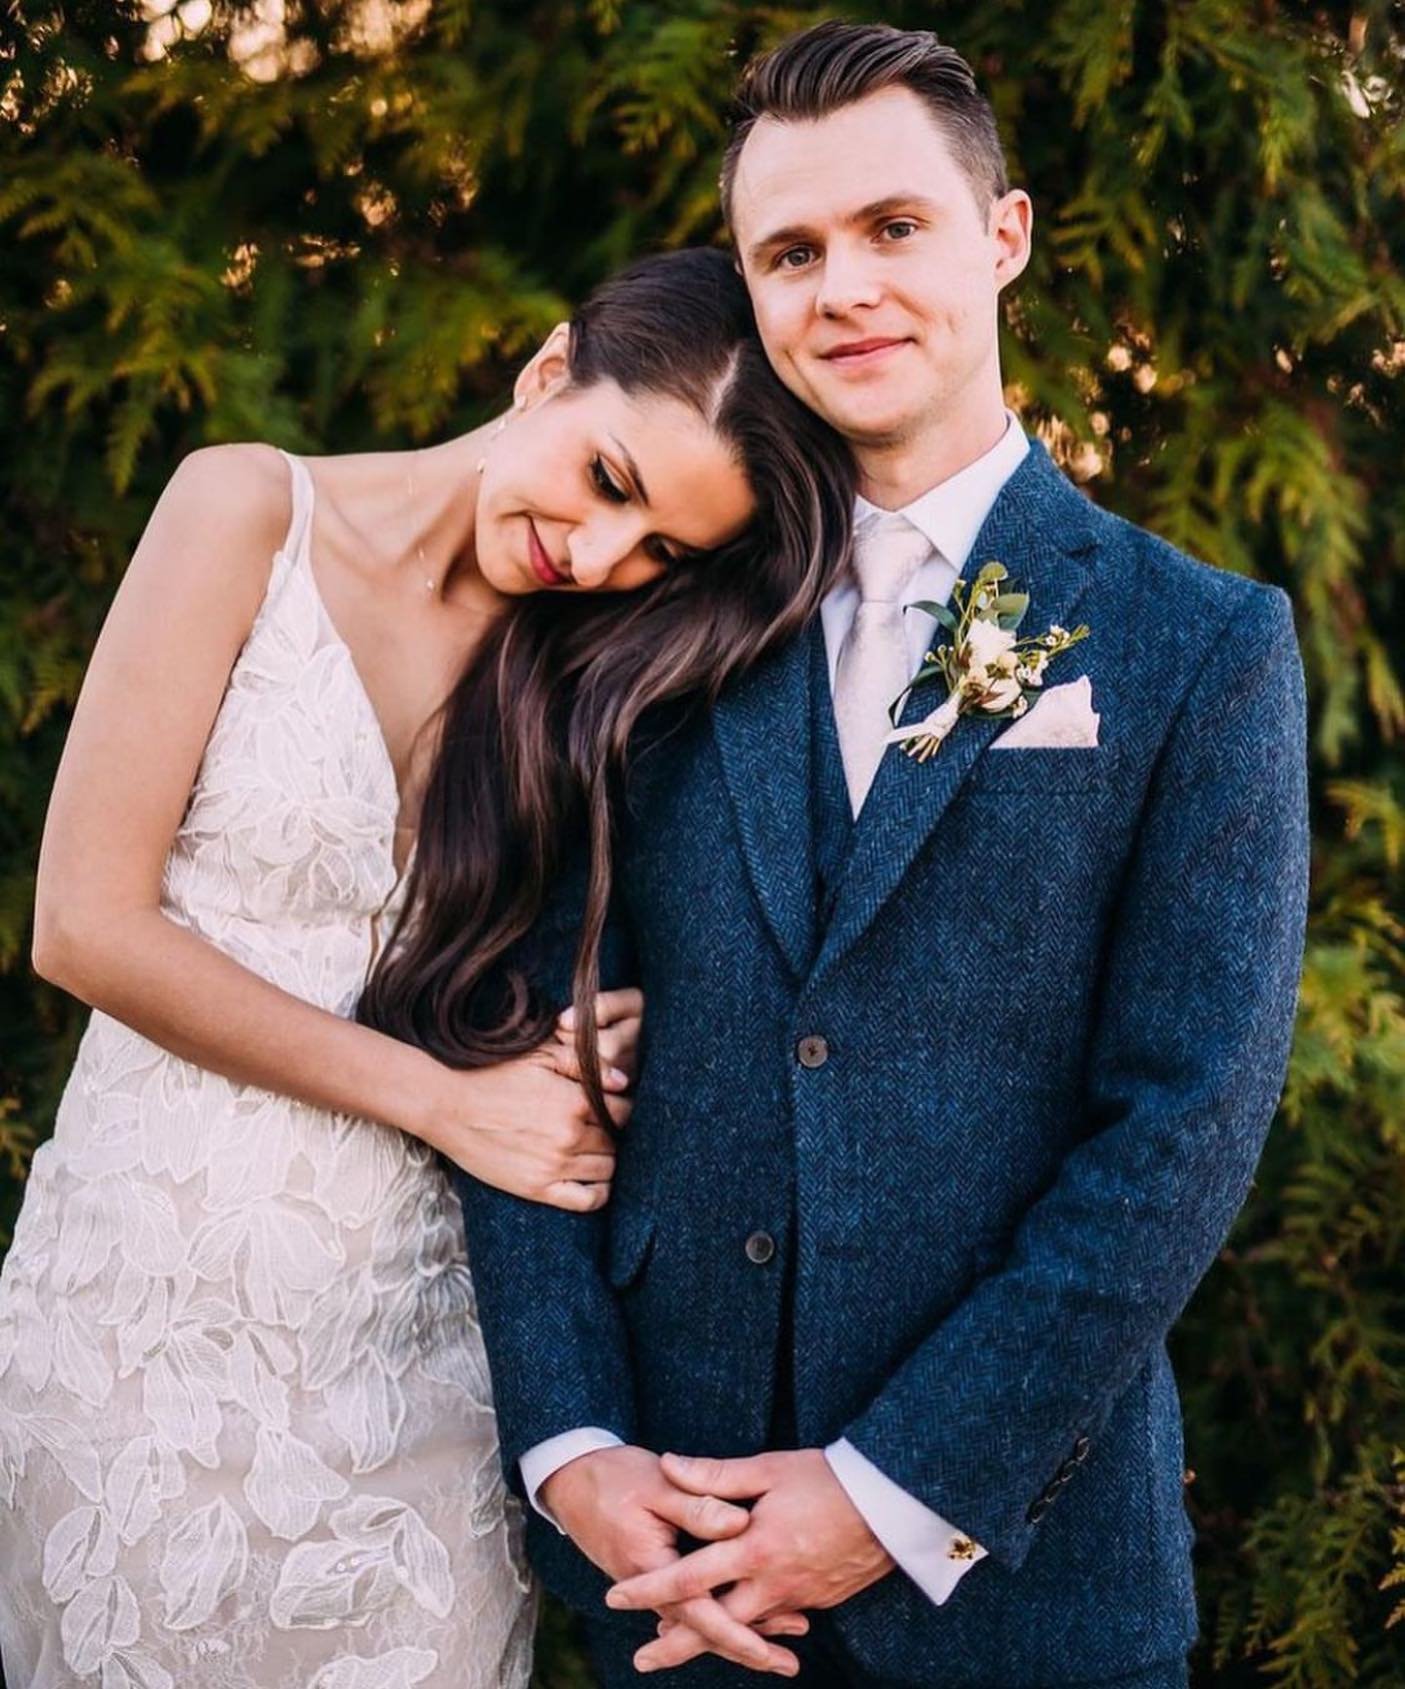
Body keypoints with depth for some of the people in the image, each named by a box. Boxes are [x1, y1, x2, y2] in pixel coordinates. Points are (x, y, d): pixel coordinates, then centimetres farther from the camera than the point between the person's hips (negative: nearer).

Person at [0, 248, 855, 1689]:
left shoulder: (588, 672, 5)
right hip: (159, 1286, -3)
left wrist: (582, 1065, -17)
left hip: (411, 1322, 3)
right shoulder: (253, 513, -7)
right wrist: (442, 1097, -12)